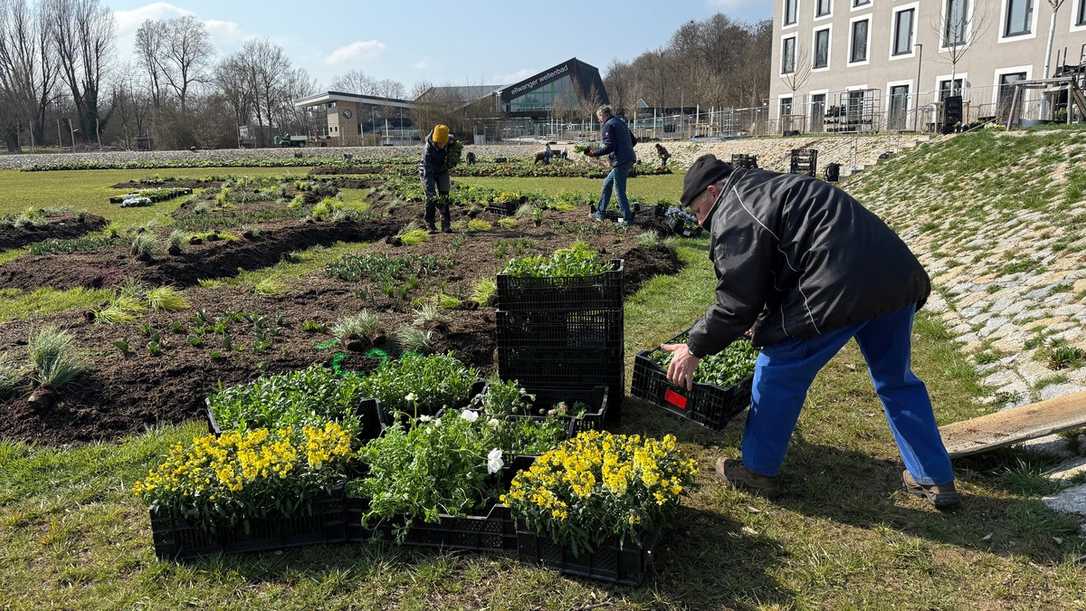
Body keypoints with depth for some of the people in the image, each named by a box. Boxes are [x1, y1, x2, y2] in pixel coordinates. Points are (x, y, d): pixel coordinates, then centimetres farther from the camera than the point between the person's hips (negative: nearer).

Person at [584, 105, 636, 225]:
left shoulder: (607, 126, -8)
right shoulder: (620, 122, 19)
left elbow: (609, 147, -18)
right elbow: (633, 140, 20)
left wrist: (594, 153, -9)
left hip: (620, 162, -10)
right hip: (629, 160, 10)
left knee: (620, 191, -2)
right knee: (607, 184, 19)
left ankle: (628, 219, 2)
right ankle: (600, 213, 23)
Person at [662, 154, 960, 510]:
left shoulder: (733, 217, -4)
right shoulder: (766, 189, 26)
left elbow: (737, 302, -7)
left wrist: (695, 348, 4)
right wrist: (765, 320, 40)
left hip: (841, 289, -10)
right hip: (898, 275, 10)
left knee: (778, 373, 8)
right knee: (896, 379, 24)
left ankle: (757, 471, 21)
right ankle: (936, 480, 35)